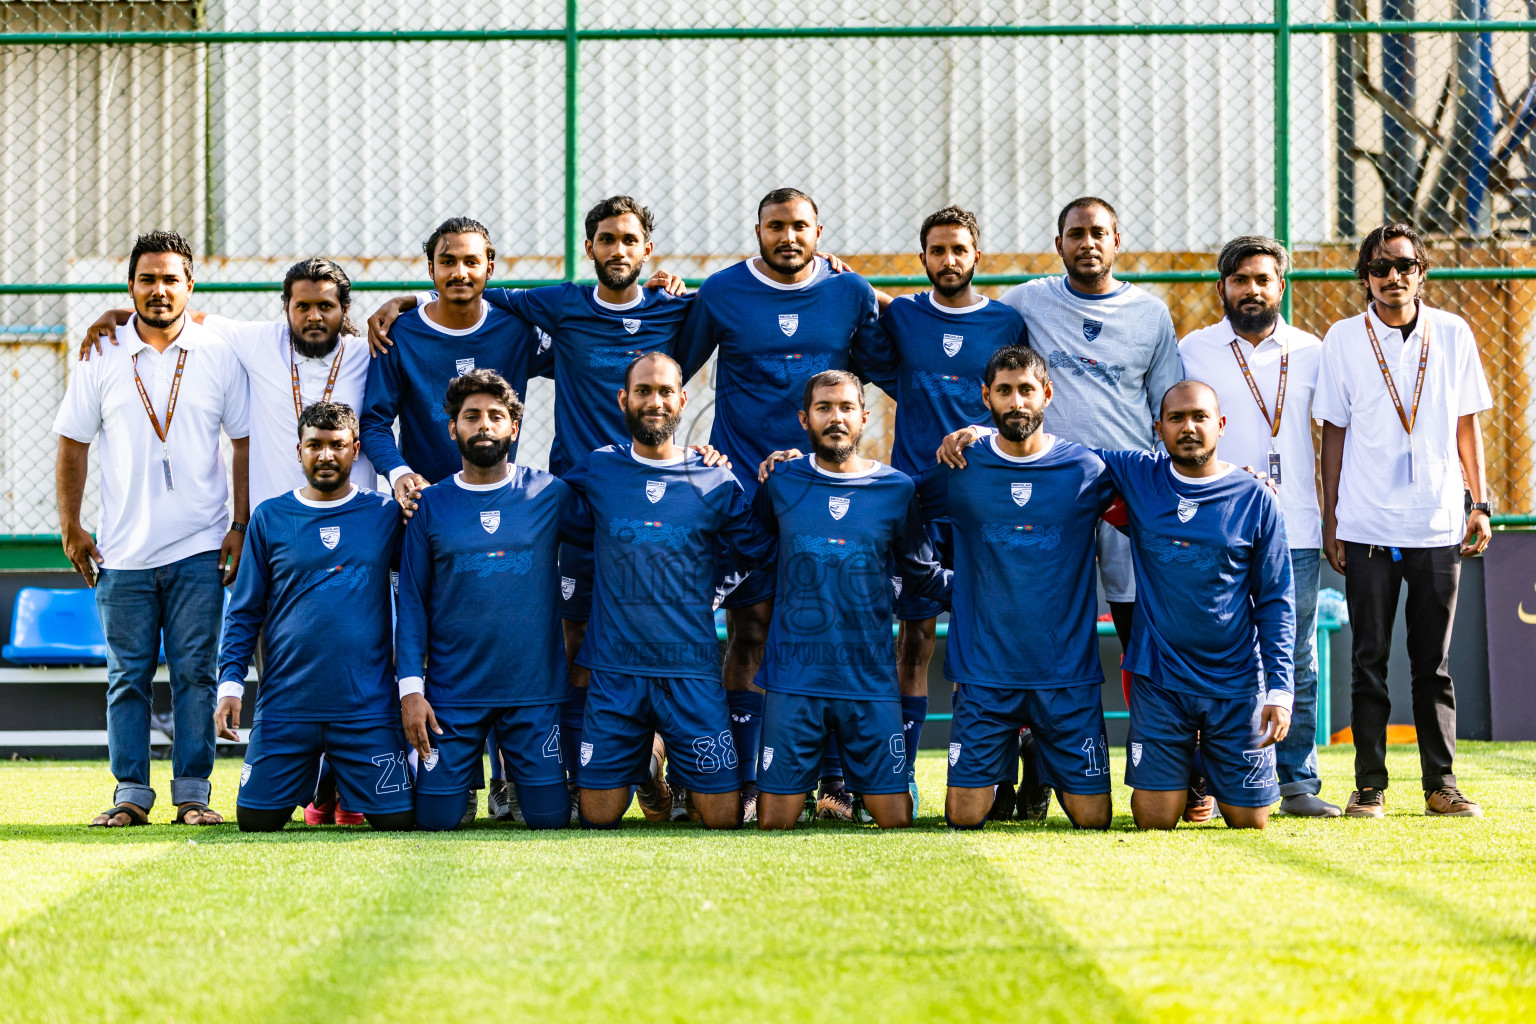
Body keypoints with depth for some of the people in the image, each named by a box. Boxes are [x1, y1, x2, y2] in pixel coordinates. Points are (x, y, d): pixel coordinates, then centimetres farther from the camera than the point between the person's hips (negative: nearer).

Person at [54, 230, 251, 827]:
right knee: (127, 676, 4)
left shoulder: (219, 358, 3)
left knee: (195, 672, -1)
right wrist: (69, 526, 5)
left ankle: (193, 793, 6)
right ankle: (131, 795, 9)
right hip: (123, 553, 1)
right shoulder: (101, 359, 5)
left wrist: (242, 524, 0)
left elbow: (245, 442, 6)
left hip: (199, 550, -1)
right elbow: (73, 444, 9)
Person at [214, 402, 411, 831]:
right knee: (256, 819, -1)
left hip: (367, 705, -1)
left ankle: (345, 780, 25)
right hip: (286, 702, 1)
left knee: (396, 819, -7)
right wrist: (230, 683, -2)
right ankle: (312, 779, 30)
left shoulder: (386, 514, 5)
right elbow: (244, 613, 8)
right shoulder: (269, 518, 6)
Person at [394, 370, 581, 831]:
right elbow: (412, 602, 4)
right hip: (453, 692, 0)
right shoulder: (430, 506, 3)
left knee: (550, 818, -4)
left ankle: (514, 766, 29)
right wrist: (410, 686, -5)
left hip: (536, 690, 0)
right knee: (436, 818, -4)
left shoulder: (550, 494, 2)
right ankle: (469, 769, 29)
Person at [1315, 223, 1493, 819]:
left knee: (1433, 663, 6)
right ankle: (1369, 786, 6)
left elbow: (1467, 423, 10)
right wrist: (1329, 519, 3)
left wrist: (1479, 504, 6)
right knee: (1369, 660, 2)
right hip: (1367, 525, -1)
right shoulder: (1344, 340, 2)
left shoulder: (1452, 334, 5)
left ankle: (1441, 786, 11)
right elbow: (1334, 431, 5)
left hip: (1438, 525, 1)